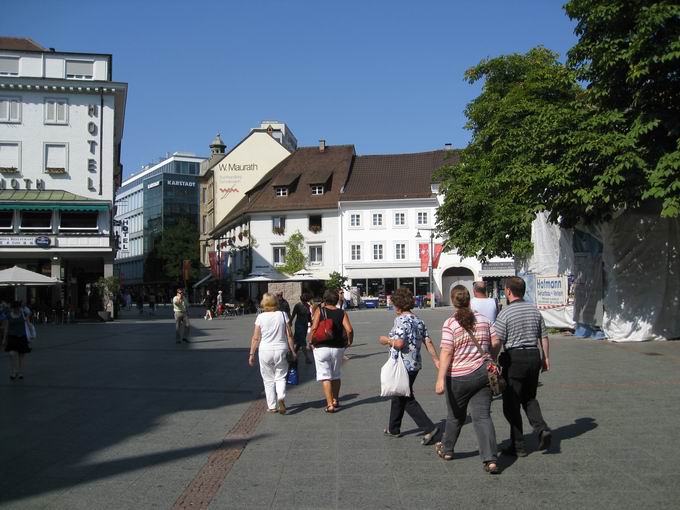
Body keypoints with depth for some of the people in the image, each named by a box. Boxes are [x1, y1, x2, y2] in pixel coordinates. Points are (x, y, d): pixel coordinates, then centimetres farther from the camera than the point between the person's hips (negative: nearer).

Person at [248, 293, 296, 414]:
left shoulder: (260, 317, -4)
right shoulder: (283, 315, 0)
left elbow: (256, 338, -3)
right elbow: (289, 335, -1)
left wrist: (251, 354, 5)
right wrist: (292, 351, 7)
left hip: (265, 351, -1)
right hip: (281, 350, 1)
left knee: (268, 379, 11)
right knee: (280, 377, 11)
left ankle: (272, 406, 15)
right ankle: (281, 397, -15)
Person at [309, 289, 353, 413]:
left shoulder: (319, 310, -5)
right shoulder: (342, 313, 0)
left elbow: (314, 328, -16)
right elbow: (349, 330, -11)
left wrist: (311, 341, -2)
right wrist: (349, 342, 6)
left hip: (321, 348, -3)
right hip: (338, 347, 3)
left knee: (325, 377, 1)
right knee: (336, 375, 19)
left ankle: (330, 404, -4)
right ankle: (336, 401, 30)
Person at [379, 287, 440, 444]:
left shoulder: (401, 320, -16)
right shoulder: (418, 321, 9)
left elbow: (399, 343, -24)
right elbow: (428, 341, 6)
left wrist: (386, 340, -7)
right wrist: (436, 359, 6)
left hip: (403, 366, -9)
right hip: (415, 365, 9)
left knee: (407, 400, 0)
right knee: (398, 395, 20)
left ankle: (429, 428, -8)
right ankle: (393, 429, 32)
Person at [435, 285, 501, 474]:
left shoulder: (450, 324, -12)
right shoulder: (483, 319, 3)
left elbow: (446, 352, -18)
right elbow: (496, 343, 6)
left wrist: (440, 379, -20)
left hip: (459, 377, -3)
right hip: (483, 373, 3)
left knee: (456, 415, 16)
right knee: (482, 416, 2)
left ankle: (447, 449, 36)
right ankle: (490, 460, -8)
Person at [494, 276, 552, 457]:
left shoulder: (505, 313, -11)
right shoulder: (534, 310, 7)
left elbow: (496, 342, -14)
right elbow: (544, 337, 11)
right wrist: (546, 358, 19)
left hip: (515, 358, -6)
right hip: (534, 356, 6)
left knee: (512, 404, 5)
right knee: (529, 398, 22)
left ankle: (518, 446, 9)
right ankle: (542, 428, 0)